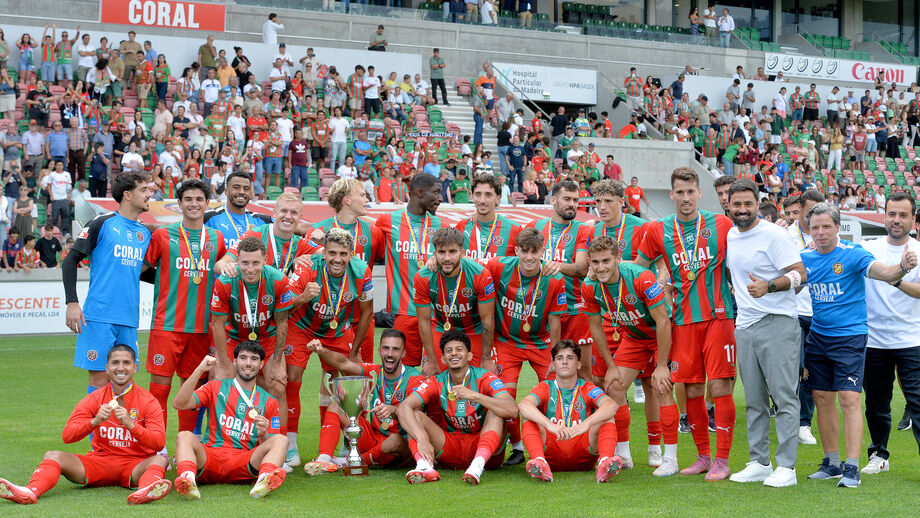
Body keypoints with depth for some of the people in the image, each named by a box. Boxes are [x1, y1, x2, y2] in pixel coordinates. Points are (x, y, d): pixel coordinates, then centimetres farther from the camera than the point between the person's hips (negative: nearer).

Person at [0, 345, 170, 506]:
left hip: (136, 465, -2)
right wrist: (94, 422, -22)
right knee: (53, 456, -17)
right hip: (99, 461, 3)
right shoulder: (94, 399, 6)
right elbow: (67, 436, -3)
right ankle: (30, 492, -47)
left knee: (160, 460, -34)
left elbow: (159, 443, -12)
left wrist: (130, 425, -26)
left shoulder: (148, 401, 0)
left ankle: (145, 492, -66)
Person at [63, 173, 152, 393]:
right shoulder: (102, 224, -2)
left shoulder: (145, 233, 15)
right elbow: (70, 261, -3)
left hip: (129, 319, 5)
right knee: (100, 378, -4)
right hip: (99, 316, -5)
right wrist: (72, 303, -10)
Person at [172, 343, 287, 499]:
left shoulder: (269, 402, 18)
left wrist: (264, 435, -10)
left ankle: (264, 481, -53)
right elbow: (179, 403, 1)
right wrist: (199, 370, -7)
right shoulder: (216, 387, 16)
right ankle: (188, 478, -56)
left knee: (280, 440, -23)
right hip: (210, 456, 0)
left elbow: (272, 445, 14)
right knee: (185, 436, -27)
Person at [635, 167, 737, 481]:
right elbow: (637, 267, 18)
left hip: (719, 316, -2)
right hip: (684, 321, 2)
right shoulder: (658, 231, 6)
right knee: (692, 391, 5)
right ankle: (703, 456, 19)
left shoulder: (722, 225, 2)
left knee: (720, 388, -6)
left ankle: (722, 461, 1)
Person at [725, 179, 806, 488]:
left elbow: (799, 274, -13)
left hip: (777, 323, -7)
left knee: (784, 395, -7)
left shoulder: (773, 235, -8)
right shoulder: (728, 236, 13)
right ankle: (759, 463, 17)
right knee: (753, 401, 10)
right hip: (744, 326, 7)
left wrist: (768, 287, -25)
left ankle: (786, 467, -6)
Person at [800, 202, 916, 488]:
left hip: (849, 336, -5)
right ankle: (832, 462, 20)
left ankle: (852, 467, -11)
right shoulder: (804, 258, 4)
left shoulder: (853, 254, -11)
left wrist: (902, 267, -47)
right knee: (822, 399, 8)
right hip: (817, 337, 5)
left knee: (849, 398, -12)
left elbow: (883, 272, -25)